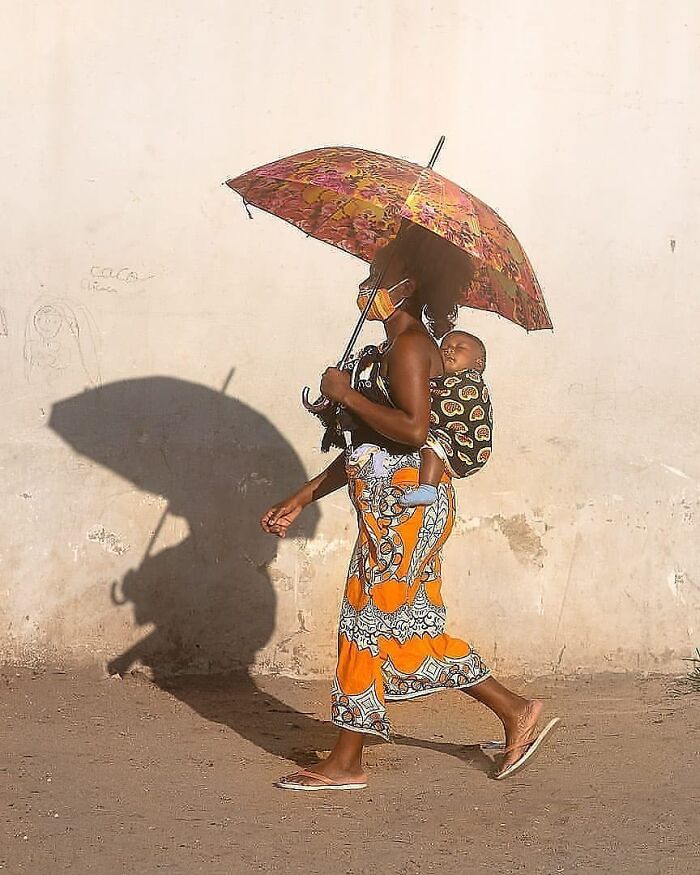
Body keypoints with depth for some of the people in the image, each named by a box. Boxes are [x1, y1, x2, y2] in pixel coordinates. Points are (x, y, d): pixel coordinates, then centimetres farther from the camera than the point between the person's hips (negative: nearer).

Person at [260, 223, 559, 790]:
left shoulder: (408, 346, -12)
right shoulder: (401, 348, 19)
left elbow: (413, 428, -28)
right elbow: (365, 449, 21)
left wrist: (347, 395, -17)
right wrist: (302, 499, 21)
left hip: (406, 505, -10)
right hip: (400, 504, 10)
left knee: (370, 621, -3)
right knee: (412, 627, 13)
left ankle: (346, 762, 5)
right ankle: (516, 713, 18)